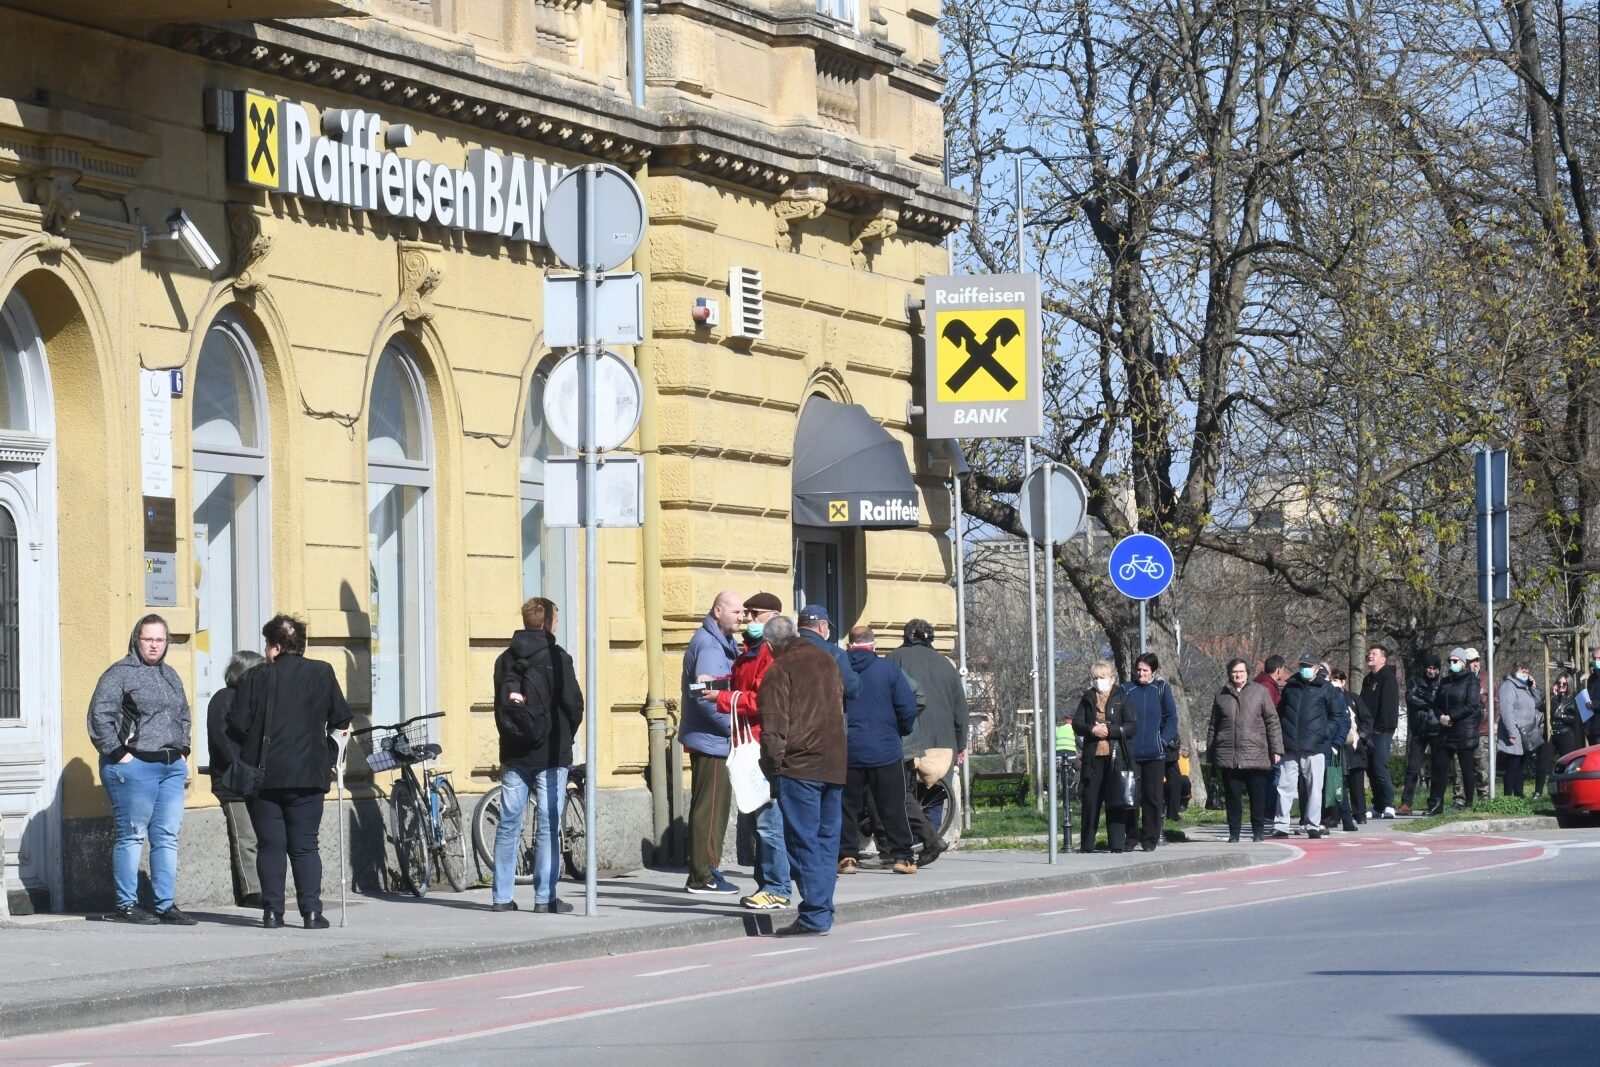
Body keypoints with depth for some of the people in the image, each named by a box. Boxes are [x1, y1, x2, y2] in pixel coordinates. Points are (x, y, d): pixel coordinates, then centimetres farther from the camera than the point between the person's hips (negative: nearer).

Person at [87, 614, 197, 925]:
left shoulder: (170, 675, 18)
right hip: (134, 765, -7)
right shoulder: (120, 674, -5)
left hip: (172, 766, 7)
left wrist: (182, 750, 17)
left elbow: (183, 715, 30)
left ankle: (166, 905, 8)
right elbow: (100, 716, -11)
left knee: (168, 837, 5)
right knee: (132, 835, -3)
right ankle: (126, 905, 2)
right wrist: (118, 753, -14)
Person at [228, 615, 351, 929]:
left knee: (270, 846, 5)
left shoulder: (256, 678, -3)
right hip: (307, 774, 1)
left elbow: (237, 727, -5)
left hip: (264, 774, -1)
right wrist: (324, 731, 27)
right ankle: (311, 911, -4)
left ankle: (273, 911, 2)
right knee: (304, 846, 5)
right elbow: (341, 719, 6)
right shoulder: (322, 673, 1)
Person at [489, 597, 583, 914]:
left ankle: (502, 896, 7)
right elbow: (574, 703, -9)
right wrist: (566, 737, 8)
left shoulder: (505, 660, 6)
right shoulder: (557, 658, -9)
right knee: (548, 826, -2)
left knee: (508, 825, 7)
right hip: (550, 755, -5)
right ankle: (545, 897, -2)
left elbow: (499, 705, 9)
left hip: (514, 755, 5)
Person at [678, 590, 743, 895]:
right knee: (710, 807, -7)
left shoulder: (719, 642, 17)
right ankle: (704, 877, -5)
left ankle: (702, 873, 20)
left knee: (709, 807, 14)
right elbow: (706, 696, -24)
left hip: (708, 739, 11)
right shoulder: (709, 646, -16)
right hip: (710, 740, -11)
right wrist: (733, 725, -18)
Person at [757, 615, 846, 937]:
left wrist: (771, 764, -4)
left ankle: (815, 915, -9)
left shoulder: (779, 670, -8)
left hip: (799, 766, -7)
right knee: (827, 838, 11)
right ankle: (823, 911, 11)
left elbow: (773, 726, -12)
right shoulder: (825, 659, 13)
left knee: (803, 841, -5)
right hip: (834, 764, 7)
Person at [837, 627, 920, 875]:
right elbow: (908, 708, -7)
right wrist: (901, 731, 12)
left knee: (847, 806, 9)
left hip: (847, 752, 1)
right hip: (885, 751, -1)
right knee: (893, 806, 6)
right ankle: (902, 856, 6)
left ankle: (847, 856, 4)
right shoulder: (888, 669, -5)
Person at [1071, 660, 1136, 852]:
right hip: (1092, 757, 2)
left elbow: (1133, 726, -2)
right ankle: (1086, 845, 10)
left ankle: (1117, 844, 2)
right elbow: (1076, 724, 7)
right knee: (1090, 800, 4)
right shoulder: (1088, 699, 11)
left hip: (1116, 757, -2)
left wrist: (1110, 730, -13)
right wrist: (1092, 729, -12)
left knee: (1115, 802, -2)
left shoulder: (1121, 698, 4)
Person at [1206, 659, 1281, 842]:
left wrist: (1276, 750, -3)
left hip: (1256, 755, -2)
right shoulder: (1222, 696, 11)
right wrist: (1210, 752, 13)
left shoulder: (1260, 692, 4)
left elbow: (1272, 722, 3)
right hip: (1228, 756, 2)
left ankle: (1258, 831, 11)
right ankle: (1234, 832, 11)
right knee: (1232, 797, 3)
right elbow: (1213, 726, 17)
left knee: (1258, 796, 2)